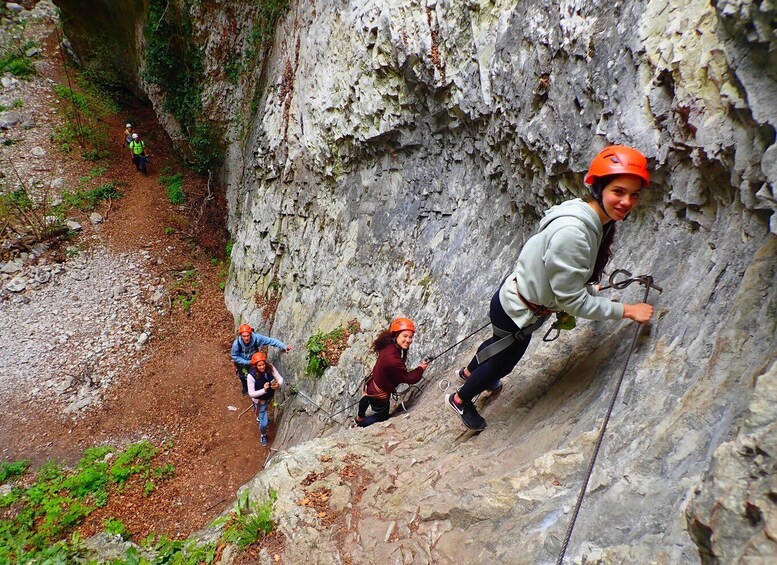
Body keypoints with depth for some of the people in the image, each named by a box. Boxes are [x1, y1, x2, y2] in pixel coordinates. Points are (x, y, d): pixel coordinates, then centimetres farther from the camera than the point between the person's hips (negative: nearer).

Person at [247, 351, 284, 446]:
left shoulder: (270, 368, -25)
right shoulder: (251, 375, -35)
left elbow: (280, 378, -17)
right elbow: (251, 393, -30)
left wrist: (278, 384, -40)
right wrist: (264, 390, -44)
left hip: (270, 396, 4)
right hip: (260, 400, -4)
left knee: (264, 412, 36)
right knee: (264, 423, 3)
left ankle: (260, 418, 73)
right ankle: (263, 435, 39)